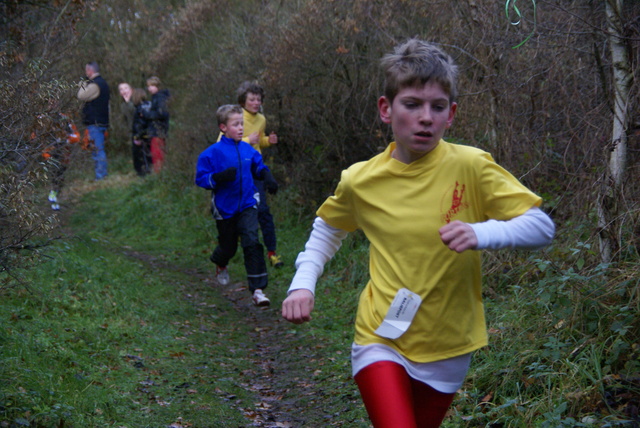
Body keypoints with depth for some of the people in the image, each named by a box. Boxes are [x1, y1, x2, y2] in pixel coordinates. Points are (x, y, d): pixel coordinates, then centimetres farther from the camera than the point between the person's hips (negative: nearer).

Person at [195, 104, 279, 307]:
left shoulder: (248, 150, 0)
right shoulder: (213, 152, -12)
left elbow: (259, 166, 17)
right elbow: (200, 178, -12)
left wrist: (268, 178, -2)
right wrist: (219, 177, -29)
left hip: (247, 205, 2)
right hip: (224, 208, -2)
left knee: (251, 241, -17)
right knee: (228, 246, 15)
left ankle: (258, 290, -15)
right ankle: (220, 264, 55)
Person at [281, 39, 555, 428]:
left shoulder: (472, 167, -13)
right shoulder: (359, 181, -6)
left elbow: (542, 226, -13)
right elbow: (328, 229, 15)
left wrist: (481, 233, -31)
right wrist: (303, 283, 0)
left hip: (447, 349, 1)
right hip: (381, 341, -1)